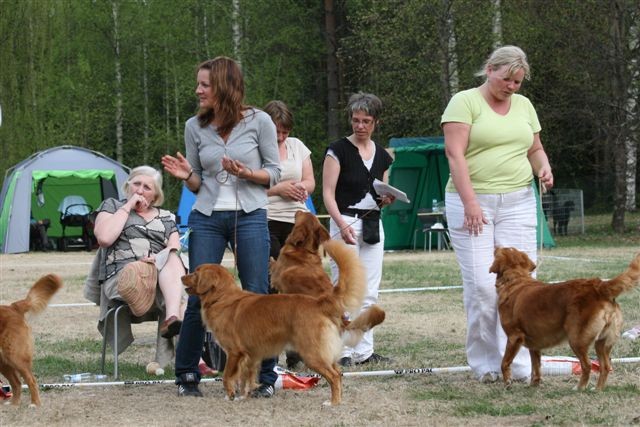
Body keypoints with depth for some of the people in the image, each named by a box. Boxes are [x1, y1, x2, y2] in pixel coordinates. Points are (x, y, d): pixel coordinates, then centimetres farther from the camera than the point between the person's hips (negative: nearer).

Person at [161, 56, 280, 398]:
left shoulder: (259, 121, -3)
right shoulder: (194, 127, 5)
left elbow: (274, 174, 2)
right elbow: (198, 184, 10)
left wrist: (245, 173, -16)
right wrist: (186, 175, -11)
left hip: (249, 216, -2)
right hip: (207, 217, 2)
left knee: (257, 299, -2)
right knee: (198, 297, -2)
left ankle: (265, 377, 9)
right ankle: (186, 376, 11)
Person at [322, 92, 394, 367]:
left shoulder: (382, 156, 12)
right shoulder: (338, 150, -4)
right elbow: (328, 193, -9)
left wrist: (388, 199, -4)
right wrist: (342, 225, -22)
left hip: (373, 225, 6)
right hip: (345, 222, -5)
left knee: (369, 293, 5)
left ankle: (365, 351, 9)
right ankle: (344, 351, -5)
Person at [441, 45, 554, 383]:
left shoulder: (524, 105, 15)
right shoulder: (465, 102, -3)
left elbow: (535, 148, 24)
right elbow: (455, 153, -11)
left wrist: (543, 166, -1)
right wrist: (470, 202, -19)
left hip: (518, 203, 5)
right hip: (472, 203, -4)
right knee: (481, 285, -8)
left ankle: (518, 365, -3)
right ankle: (484, 364, 5)